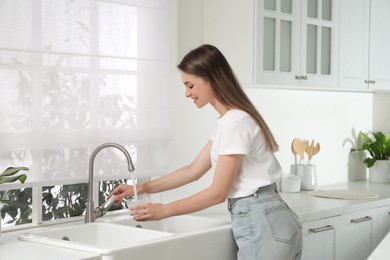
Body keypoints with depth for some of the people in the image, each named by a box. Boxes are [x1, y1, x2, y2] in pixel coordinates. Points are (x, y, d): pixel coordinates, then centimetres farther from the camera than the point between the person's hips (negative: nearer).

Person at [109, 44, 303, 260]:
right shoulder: (225, 121, 14)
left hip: (262, 226, -9)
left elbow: (218, 193, -15)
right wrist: (141, 189, 18)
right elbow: (193, 171, 20)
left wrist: (164, 210, -8)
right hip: (261, 224, 9)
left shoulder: (235, 122, -16)